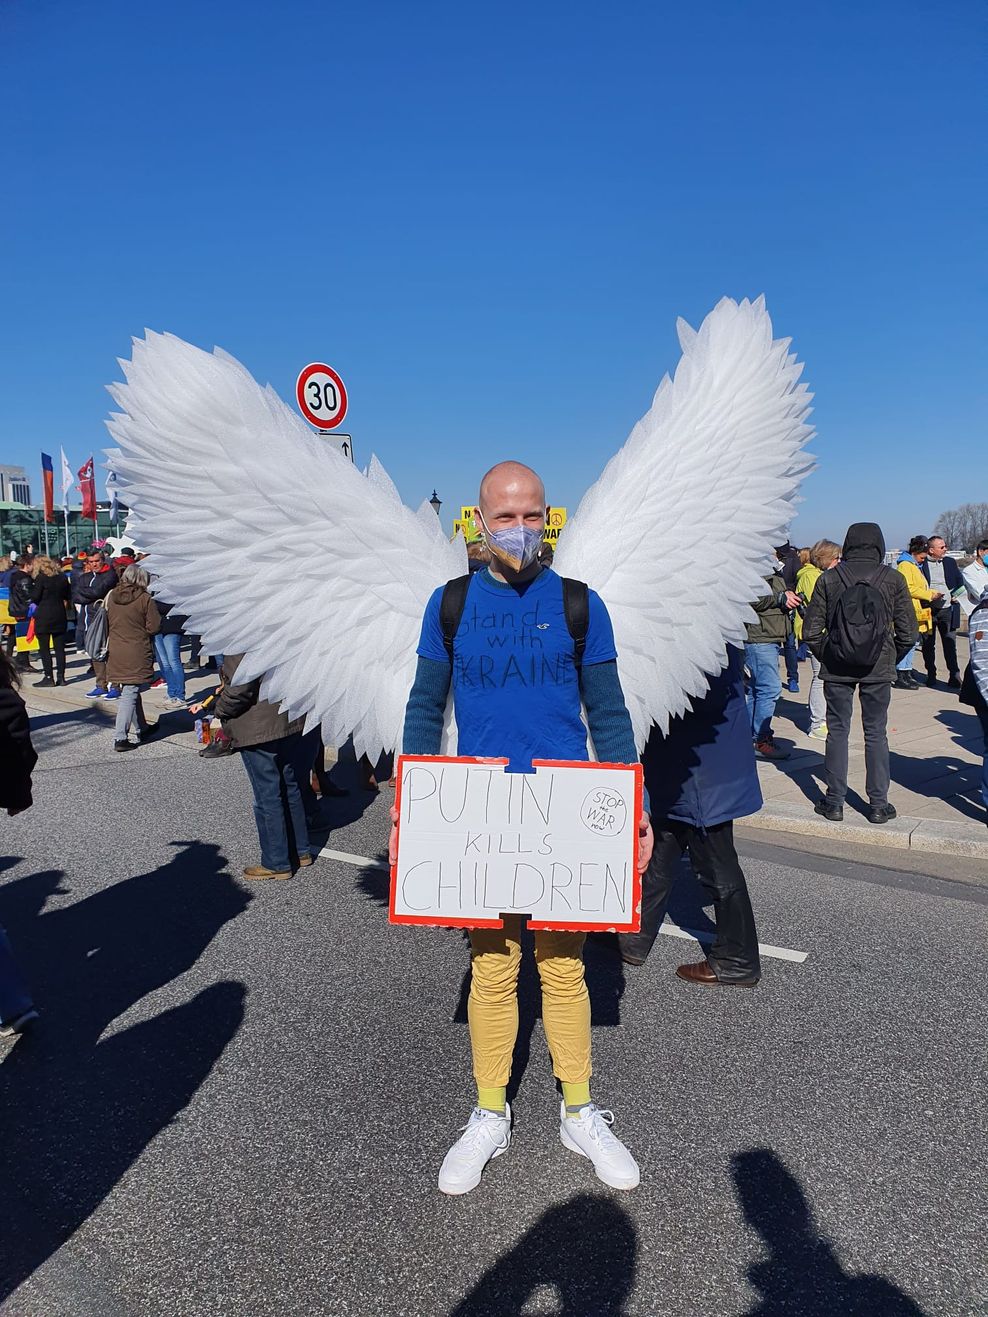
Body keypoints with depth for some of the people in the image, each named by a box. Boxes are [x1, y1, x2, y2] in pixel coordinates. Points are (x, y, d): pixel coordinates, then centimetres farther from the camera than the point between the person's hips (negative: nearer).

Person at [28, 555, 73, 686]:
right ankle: (60, 677, 9)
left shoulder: (41, 577, -9)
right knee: (60, 648, 8)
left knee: (44, 649, 2)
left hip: (44, 617, -5)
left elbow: (35, 598, -10)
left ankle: (48, 678, 2)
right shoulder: (62, 576, 7)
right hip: (60, 616, 5)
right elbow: (68, 597, 11)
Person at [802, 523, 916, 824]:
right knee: (876, 734, 9)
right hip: (878, 669, 0)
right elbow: (908, 632, -1)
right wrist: (890, 659, 12)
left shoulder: (828, 579, -2)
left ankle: (834, 802, 13)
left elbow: (811, 630, -3)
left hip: (836, 668, 0)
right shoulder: (894, 579, -2)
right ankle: (878, 805, 15)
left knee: (837, 732, 9)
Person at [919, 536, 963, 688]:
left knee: (950, 644, -1)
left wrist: (956, 596, 1)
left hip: (947, 609, 2)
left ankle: (954, 675, 3)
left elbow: (960, 582, 19)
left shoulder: (950, 562, 12)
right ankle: (931, 675, 16)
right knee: (928, 645, 6)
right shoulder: (921, 564, -1)